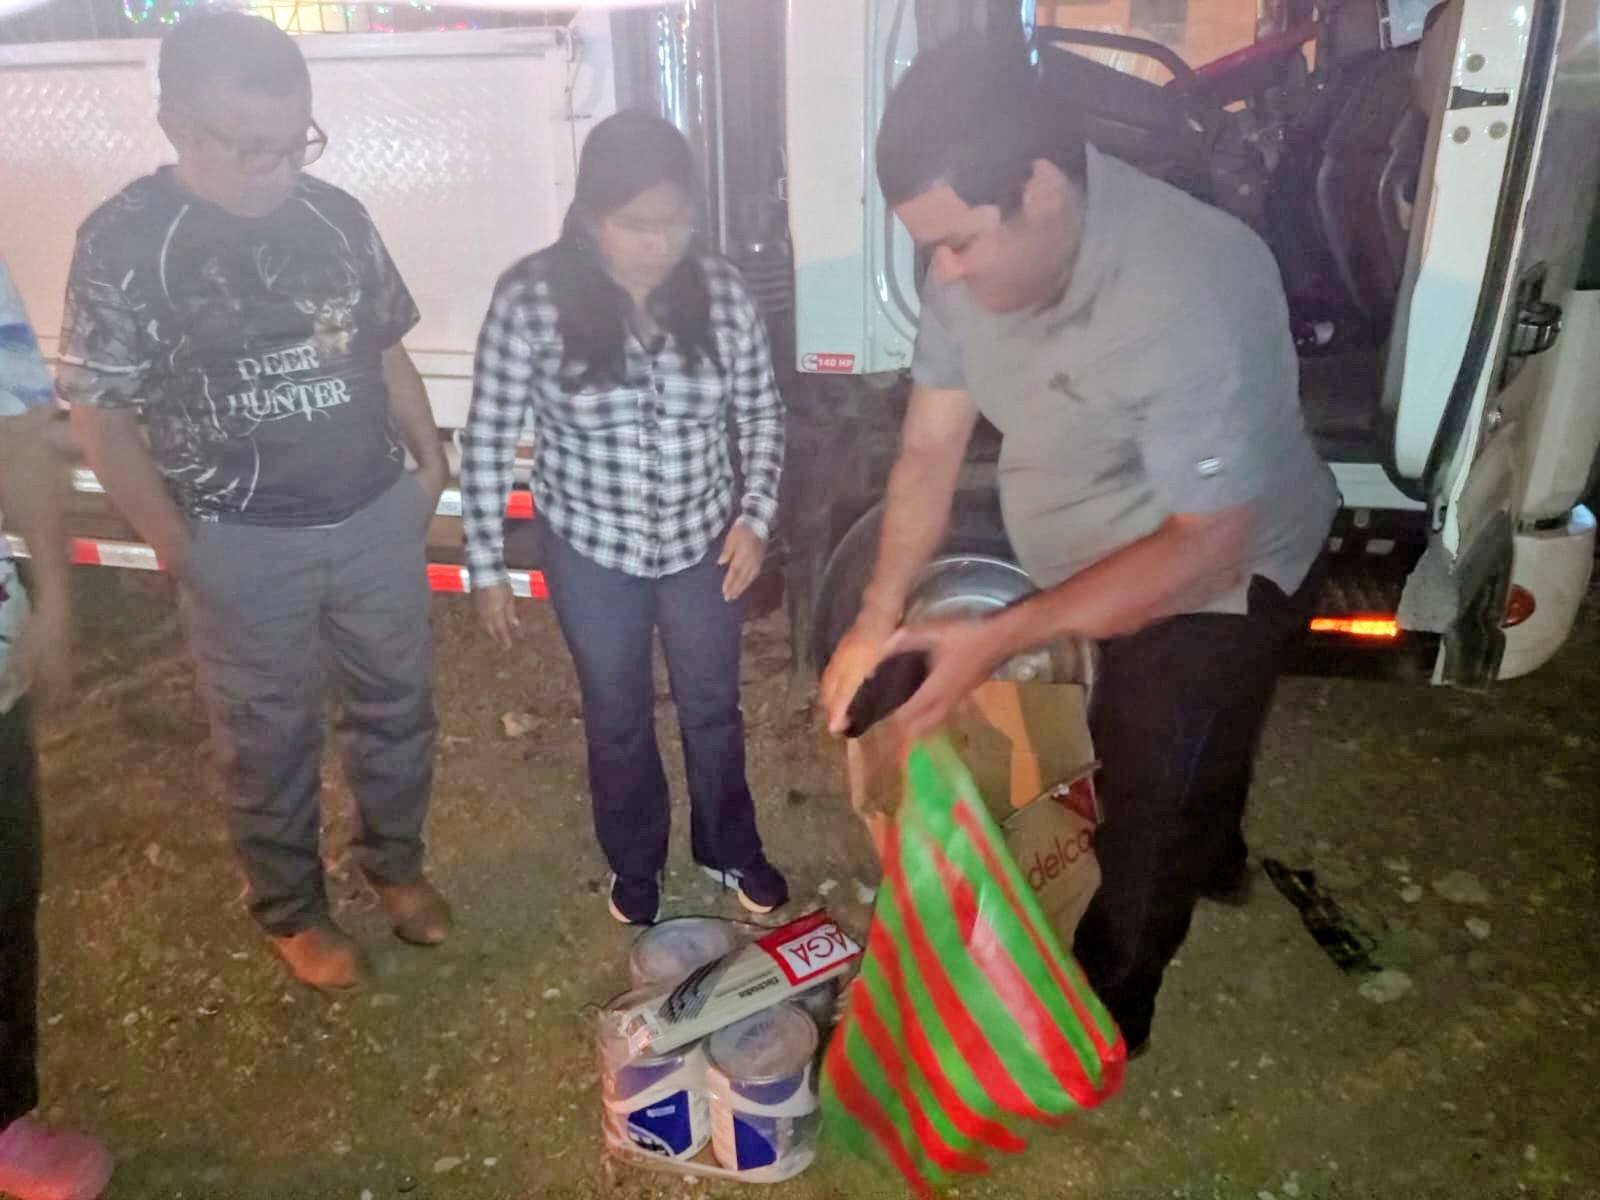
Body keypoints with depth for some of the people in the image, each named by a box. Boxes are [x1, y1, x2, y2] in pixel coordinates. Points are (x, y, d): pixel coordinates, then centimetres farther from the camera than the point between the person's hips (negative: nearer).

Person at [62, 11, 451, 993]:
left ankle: (395, 859, 42)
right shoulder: (124, 242, -13)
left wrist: (431, 461, 8)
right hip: (245, 545, -3)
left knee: (398, 701, 18)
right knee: (271, 736, 14)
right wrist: (176, 543, -7)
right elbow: (98, 412, -8)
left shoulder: (336, 216, -2)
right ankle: (292, 909, 36)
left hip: (378, 516, 4)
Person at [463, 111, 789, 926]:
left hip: (703, 539, 2)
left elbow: (762, 413, 1)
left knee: (713, 708, 19)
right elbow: (488, 439, -11)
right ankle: (635, 864, 44)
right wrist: (486, 565, -7)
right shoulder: (531, 300, -19)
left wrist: (755, 515, -9)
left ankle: (729, 849, 45)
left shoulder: (720, 294, -12)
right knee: (617, 718, 18)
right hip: (590, 549, -2)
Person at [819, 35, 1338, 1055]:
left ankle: (1098, 1020, 38)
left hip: (1218, 581, -7)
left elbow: (1207, 544, -34)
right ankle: (1212, 859, 64)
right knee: (1134, 747, 31)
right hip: (1113, 559, 7)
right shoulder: (975, 258, -18)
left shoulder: (1189, 299, -39)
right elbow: (931, 446, -12)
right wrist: (878, 620, -21)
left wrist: (1000, 639, -38)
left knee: (1150, 808, 11)